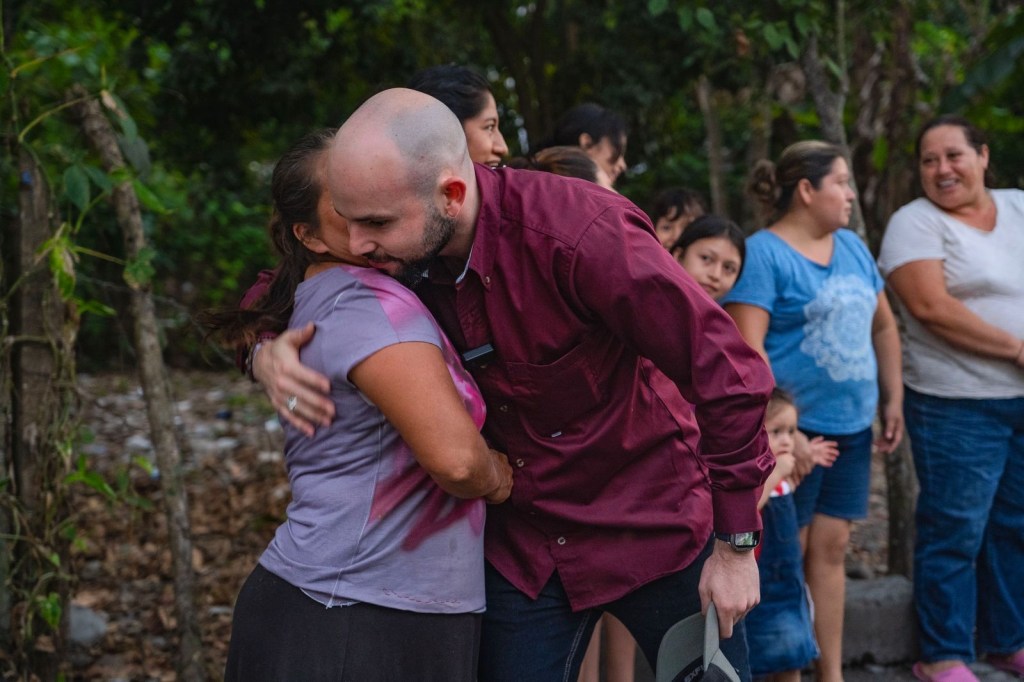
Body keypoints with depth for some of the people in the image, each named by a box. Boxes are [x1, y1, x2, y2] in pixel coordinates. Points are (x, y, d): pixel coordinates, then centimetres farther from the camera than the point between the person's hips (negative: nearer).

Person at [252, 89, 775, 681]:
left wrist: (735, 546, -14)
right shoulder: (400, 249, -11)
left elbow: (728, 373, -22)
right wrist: (269, 352, -16)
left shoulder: (582, 234, -29)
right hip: (523, 543, 5)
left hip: (656, 531, -4)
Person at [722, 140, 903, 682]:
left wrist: (893, 400, 17)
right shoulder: (762, 254, -11)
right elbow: (747, 346, -19)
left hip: (852, 426, 7)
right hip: (794, 429, -7)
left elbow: (883, 326, 22)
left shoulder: (851, 247, 14)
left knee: (830, 548, 11)